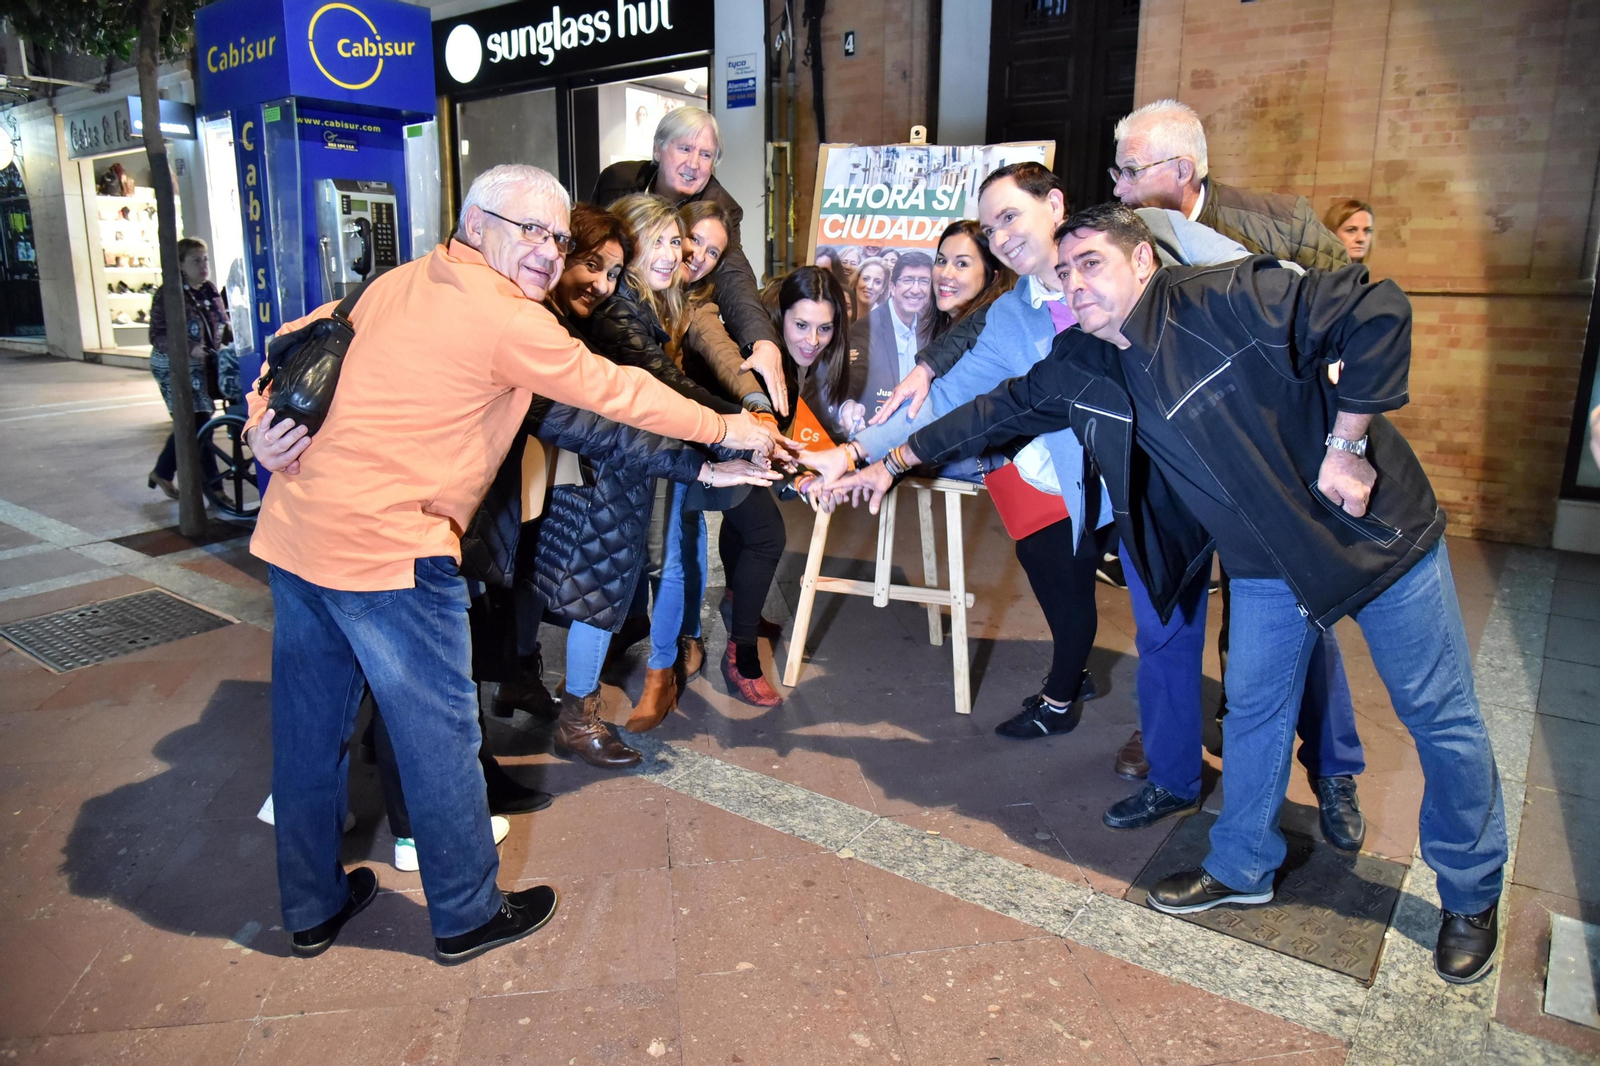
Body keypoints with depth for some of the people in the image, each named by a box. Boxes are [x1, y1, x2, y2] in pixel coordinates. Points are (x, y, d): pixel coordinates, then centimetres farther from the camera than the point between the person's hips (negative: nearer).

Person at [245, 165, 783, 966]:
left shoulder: (396, 283, 14)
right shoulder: (511, 320, -10)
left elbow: (301, 343, 17)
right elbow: (614, 391, -4)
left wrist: (264, 425, 11)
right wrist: (726, 429, 6)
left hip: (293, 529, 9)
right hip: (385, 547, -9)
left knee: (310, 727, 18)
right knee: (439, 737, 6)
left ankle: (311, 909, 36)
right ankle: (467, 916, 23)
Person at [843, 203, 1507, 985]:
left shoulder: (1230, 301, -24)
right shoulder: (1080, 370, -4)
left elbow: (1377, 312, -25)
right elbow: (997, 411, 7)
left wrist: (1345, 442, -22)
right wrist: (894, 460, 11)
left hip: (1374, 529, -4)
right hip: (1266, 562, 5)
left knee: (1441, 719, 9)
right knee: (1254, 712, 14)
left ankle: (1470, 897, 31)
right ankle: (1242, 869, 35)